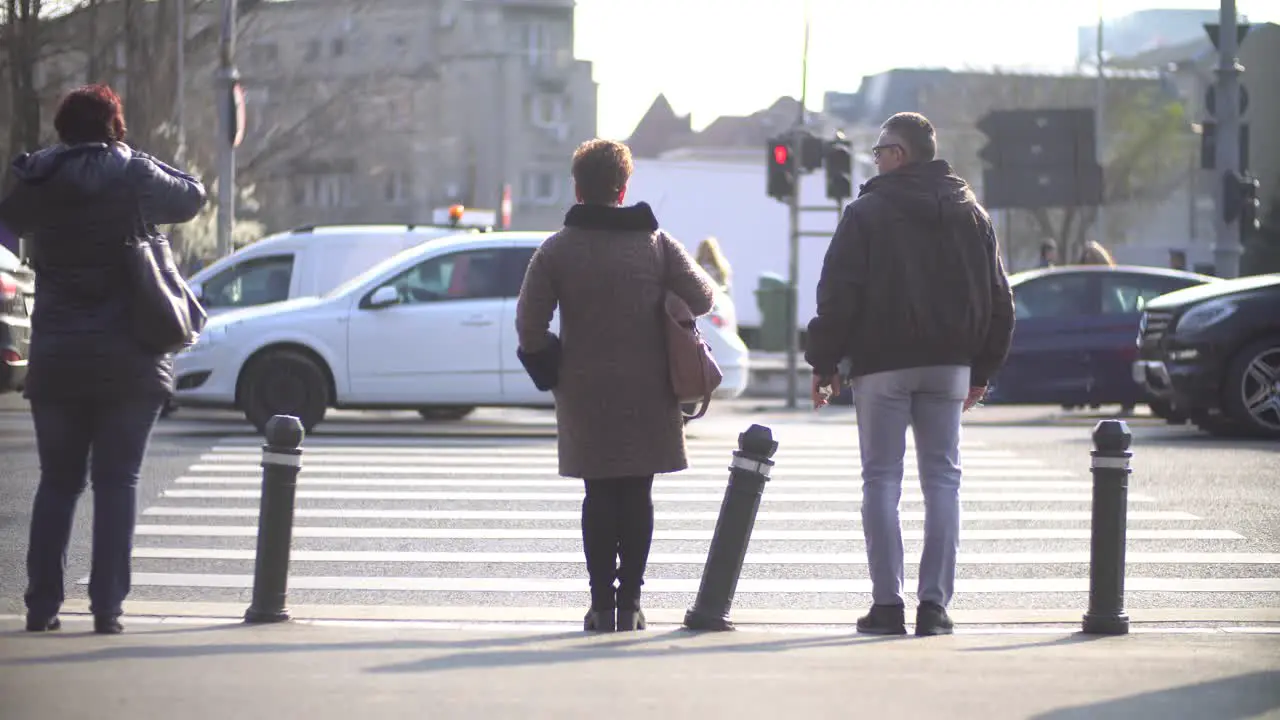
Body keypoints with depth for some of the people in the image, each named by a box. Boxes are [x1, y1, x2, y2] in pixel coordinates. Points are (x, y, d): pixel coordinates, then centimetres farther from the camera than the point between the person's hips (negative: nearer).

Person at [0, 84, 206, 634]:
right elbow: (192, 196, 6)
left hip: (56, 362, 3)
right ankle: (107, 606, -2)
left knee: (57, 482, 11)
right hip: (129, 362, -2)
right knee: (117, 481, 3)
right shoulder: (132, 176, -8)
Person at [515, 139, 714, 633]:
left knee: (599, 497, 5)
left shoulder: (557, 250, -3)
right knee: (638, 496, 6)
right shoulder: (656, 242, 1)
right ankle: (630, 601, 4)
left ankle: (603, 604, 0)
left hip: (586, 390, -1)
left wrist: (545, 361, 10)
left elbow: (529, 320, -7)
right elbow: (701, 299, -1)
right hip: (648, 391, 1)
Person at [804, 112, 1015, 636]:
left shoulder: (867, 213, -4)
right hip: (948, 366, 4)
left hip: (882, 365, -4)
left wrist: (824, 361, 1)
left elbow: (838, 293, -8)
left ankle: (887, 603, -3)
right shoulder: (971, 214, 11)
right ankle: (934, 603, 0)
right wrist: (982, 369, 18)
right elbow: (999, 301, 13)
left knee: (881, 480, 1)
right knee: (942, 479, 6)